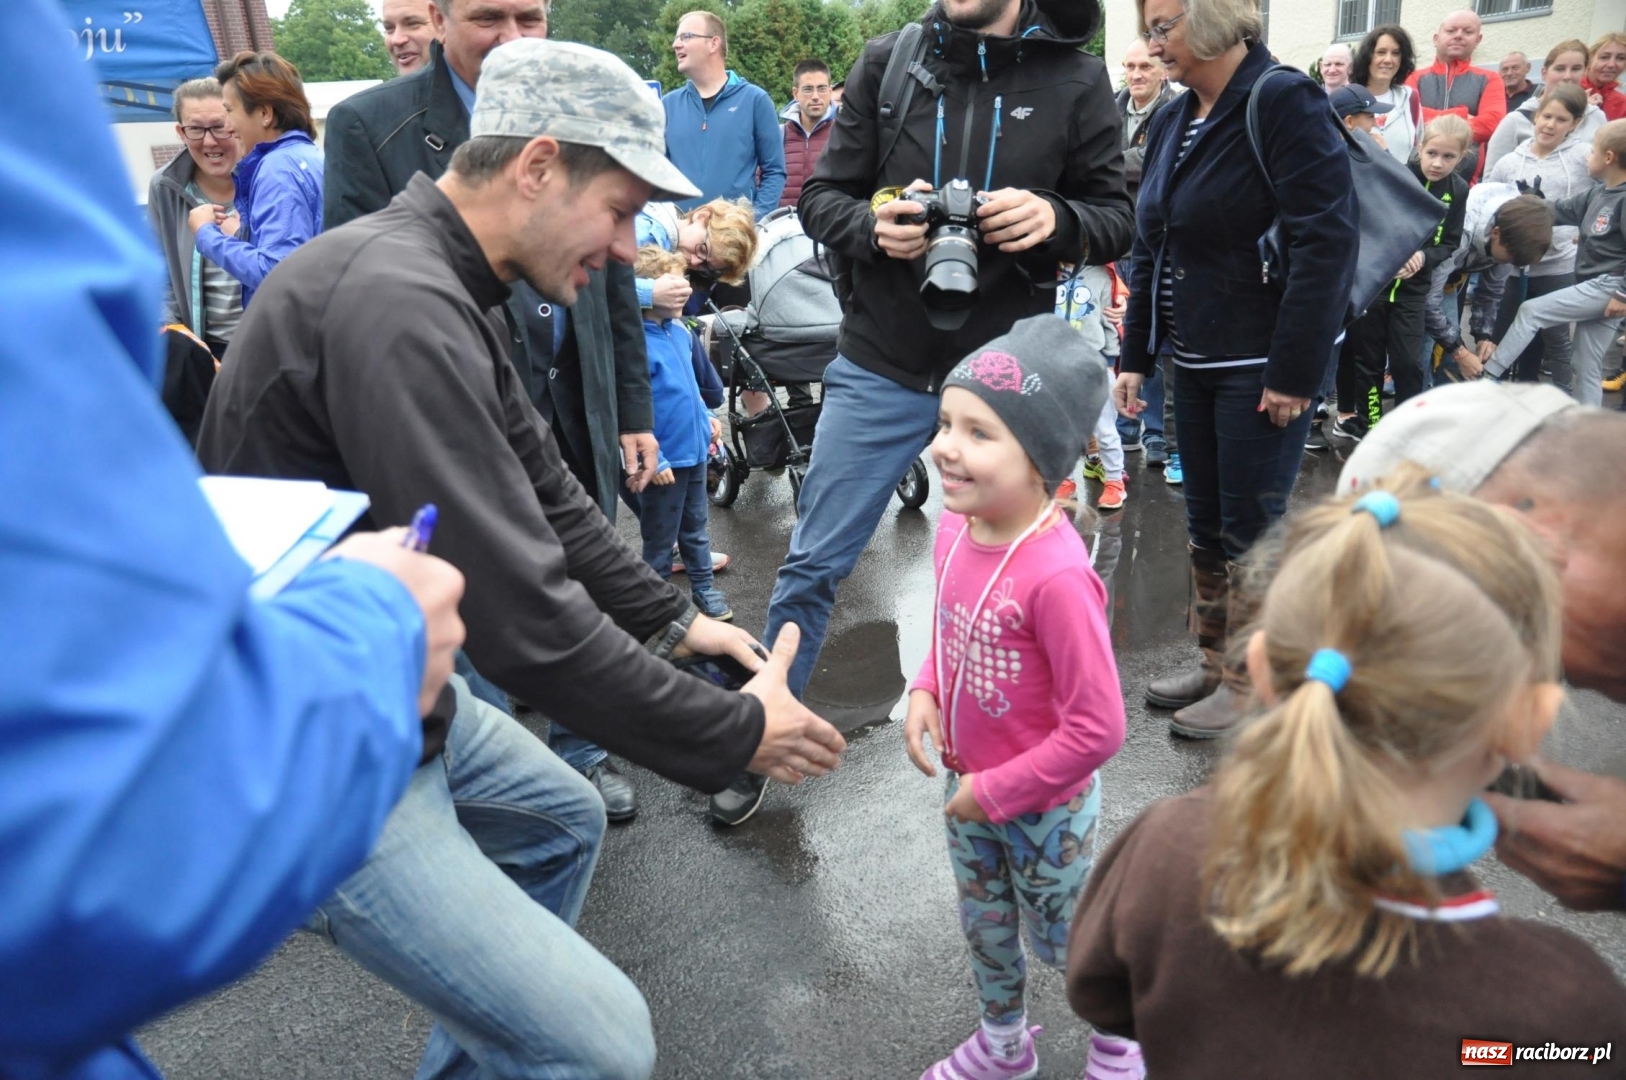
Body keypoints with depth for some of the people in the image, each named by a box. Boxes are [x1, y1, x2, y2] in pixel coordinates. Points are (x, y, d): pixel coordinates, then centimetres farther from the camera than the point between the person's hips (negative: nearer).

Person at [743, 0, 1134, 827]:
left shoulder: (1075, 81, 1)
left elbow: (1116, 218, 4)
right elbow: (822, 196, 4)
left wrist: (1056, 219, -19)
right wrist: (872, 227, -18)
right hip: (879, 369, 0)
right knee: (812, 566, 5)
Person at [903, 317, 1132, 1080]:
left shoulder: (1056, 576, -35)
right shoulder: (955, 528, -12)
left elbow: (1098, 729, -29)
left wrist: (997, 791, -20)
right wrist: (925, 692, -10)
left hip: (1043, 807, -6)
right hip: (967, 784, 7)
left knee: (1065, 938, 21)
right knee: (984, 928, 28)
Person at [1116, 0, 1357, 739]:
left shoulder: (1284, 104, -13)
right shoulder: (1172, 123, 10)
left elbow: (1327, 241, -18)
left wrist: (1295, 370, -20)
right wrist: (1135, 357, 11)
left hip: (1263, 365, -7)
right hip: (1195, 362, 7)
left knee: (1250, 529, 1)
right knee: (1205, 525, 14)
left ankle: (1249, 684, 17)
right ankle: (1213, 662, 29)